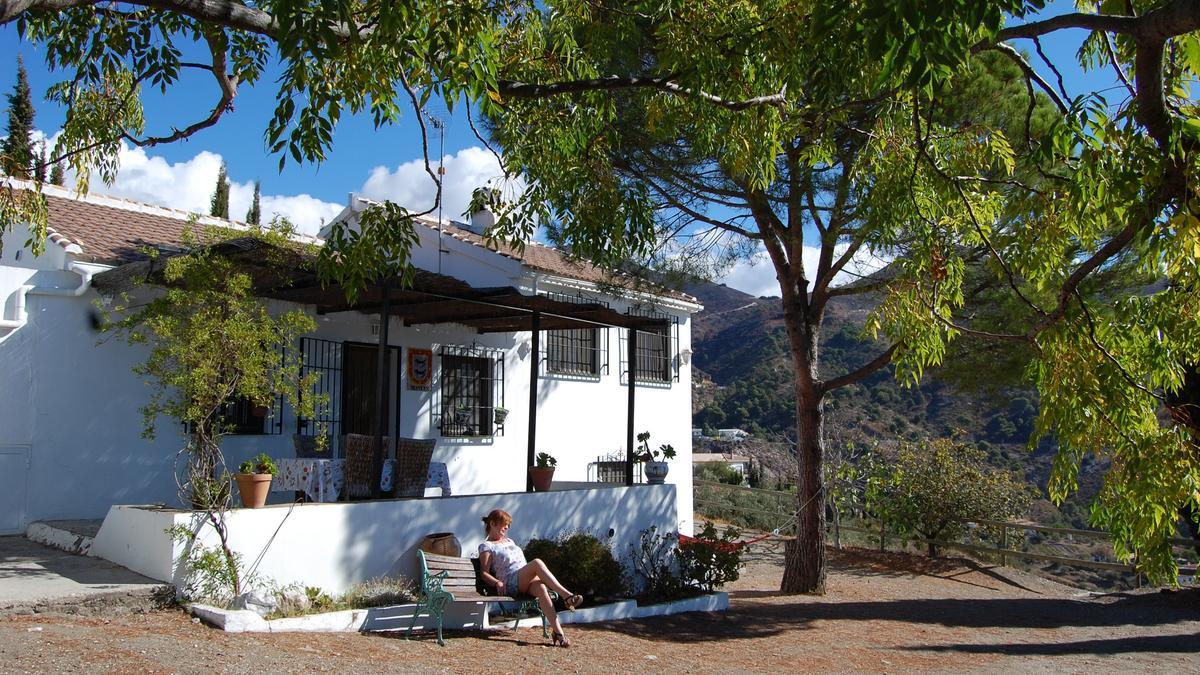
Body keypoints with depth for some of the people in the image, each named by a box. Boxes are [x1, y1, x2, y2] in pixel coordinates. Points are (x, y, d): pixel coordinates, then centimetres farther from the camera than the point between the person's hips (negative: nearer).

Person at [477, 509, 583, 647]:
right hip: (510, 582, -5)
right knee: (537, 562, -34)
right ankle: (566, 595, -42)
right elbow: (484, 573, 2)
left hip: (528, 580, 5)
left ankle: (557, 631, -49)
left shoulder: (510, 541, 35)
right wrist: (497, 582, -17)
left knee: (541, 587, -34)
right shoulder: (486, 546, 13)